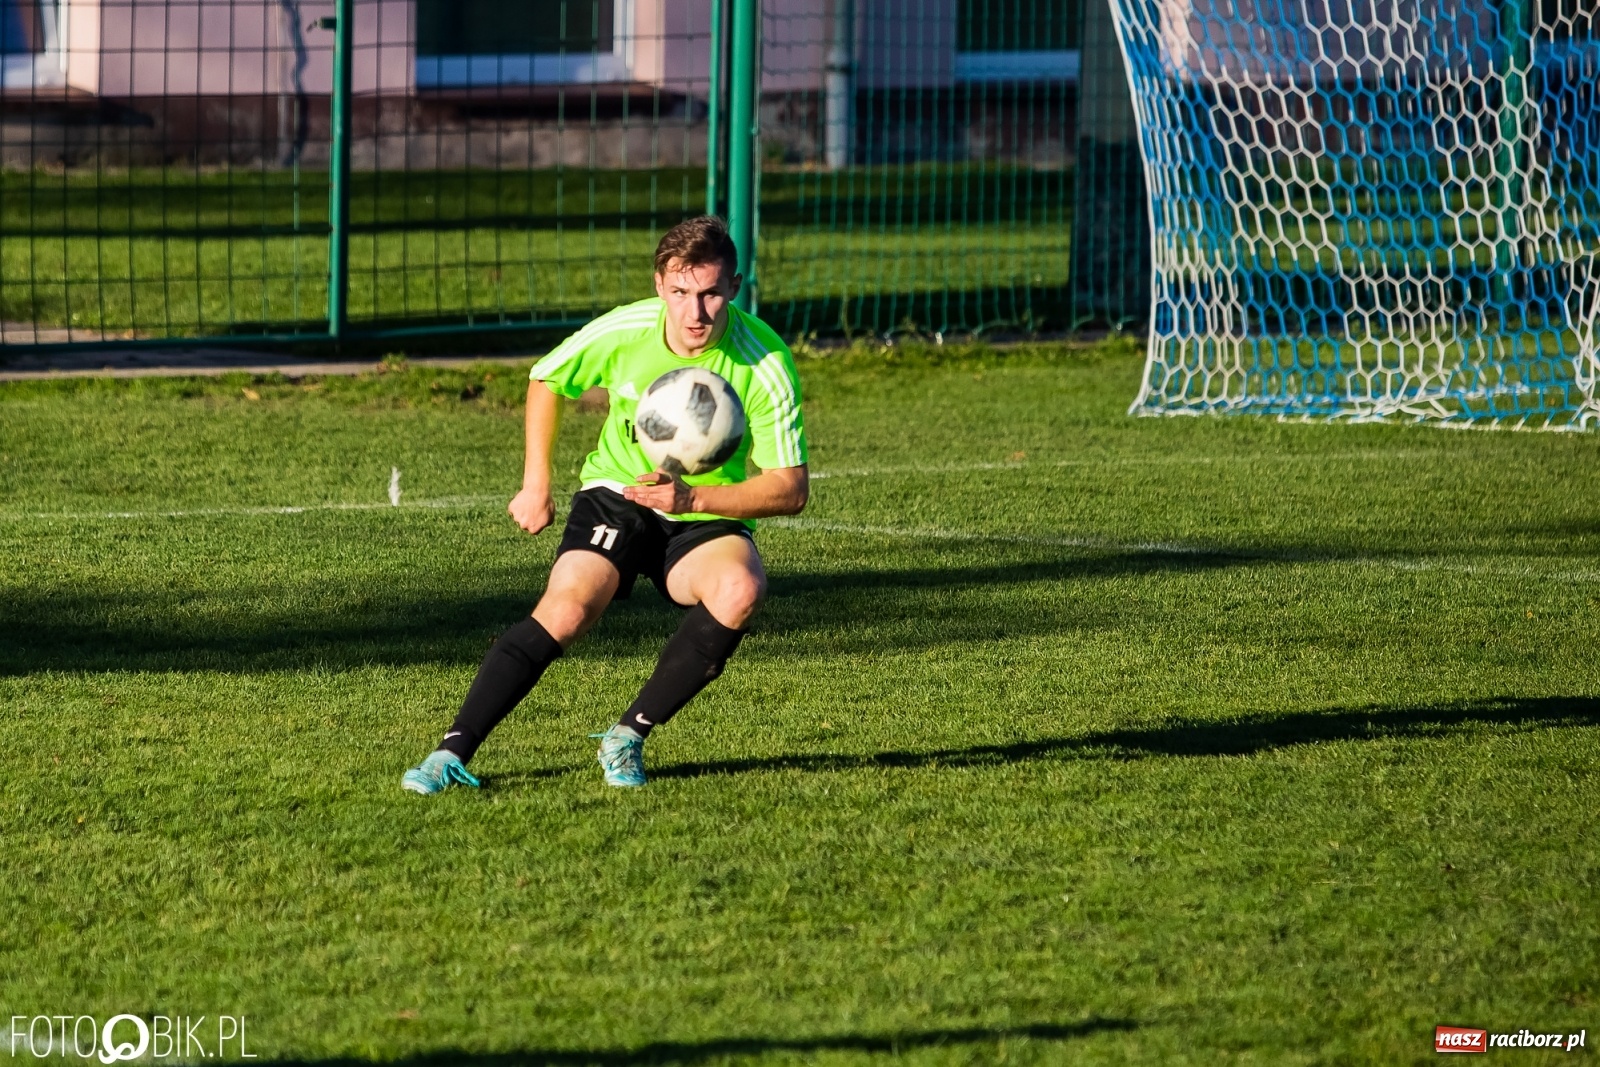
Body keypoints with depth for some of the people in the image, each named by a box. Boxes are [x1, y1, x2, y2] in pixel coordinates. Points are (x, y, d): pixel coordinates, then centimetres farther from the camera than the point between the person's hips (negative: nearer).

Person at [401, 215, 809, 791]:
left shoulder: (765, 365, -20)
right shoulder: (620, 333, -15)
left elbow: (791, 489, -17)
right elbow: (545, 380, 7)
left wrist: (694, 497, -29)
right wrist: (535, 484, 6)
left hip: (708, 520, 0)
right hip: (617, 493, 0)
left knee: (739, 590, -33)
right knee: (566, 609, -27)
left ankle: (628, 738, -17)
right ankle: (452, 752, -23)